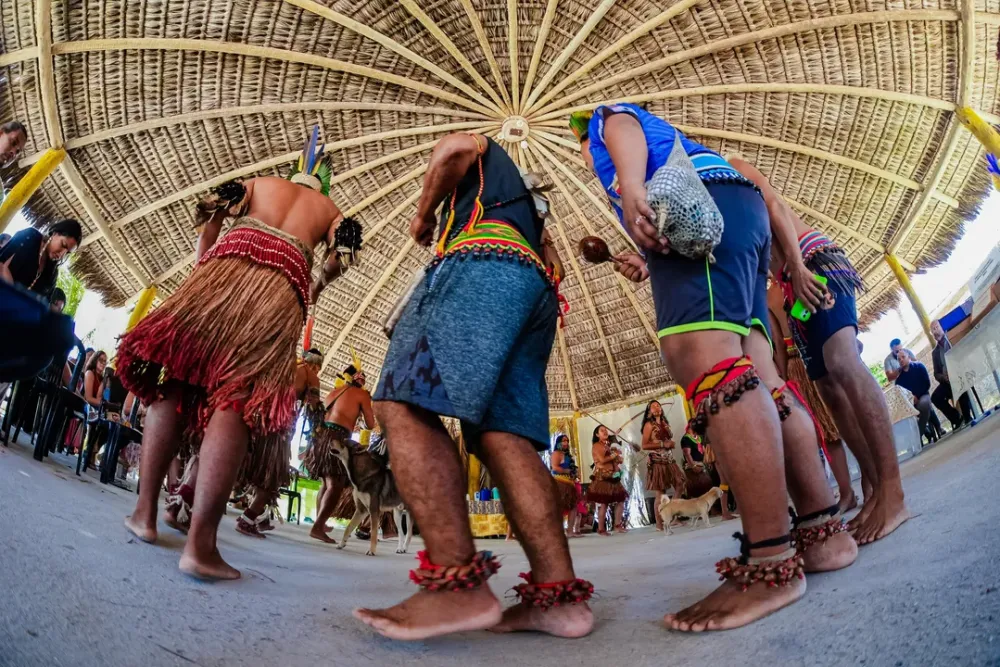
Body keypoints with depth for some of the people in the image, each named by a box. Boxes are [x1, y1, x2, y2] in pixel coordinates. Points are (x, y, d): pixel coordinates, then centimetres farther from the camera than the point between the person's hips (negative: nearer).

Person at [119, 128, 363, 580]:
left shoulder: (261, 183, 32)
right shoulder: (331, 210, 30)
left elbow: (213, 212, 20)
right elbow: (339, 259, 16)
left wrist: (204, 263, 32)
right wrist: (314, 290, 33)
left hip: (230, 261, 2)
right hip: (285, 282, -1)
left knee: (175, 380, 6)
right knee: (238, 396, -14)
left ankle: (144, 513, 5)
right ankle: (200, 545, -22)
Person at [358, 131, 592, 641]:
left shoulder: (484, 154, 27)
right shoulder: (523, 204, 45)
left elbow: (455, 147, 3)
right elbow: (550, 262, 38)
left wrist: (423, 216, 16)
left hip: (486, 263, -8)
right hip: (534, 288, 9)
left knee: (402, 403, -22)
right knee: (503, 435, -6)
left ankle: (459, 585, -35)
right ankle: (558, 595, -18)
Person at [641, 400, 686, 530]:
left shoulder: (665, 423, 16)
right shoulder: (649, 425, -5)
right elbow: (644, 446, -12)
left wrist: (671, 444, 5)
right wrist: (662, 444, -18)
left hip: (669, 460, 7)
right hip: (657, 461, -7)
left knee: (681, 483, 2)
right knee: (660, 492, -5)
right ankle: (659, 524, 2)